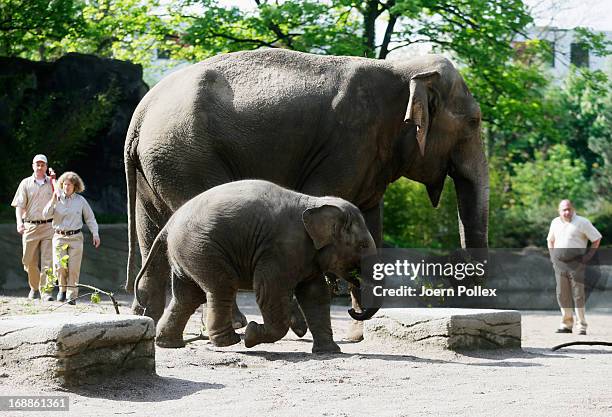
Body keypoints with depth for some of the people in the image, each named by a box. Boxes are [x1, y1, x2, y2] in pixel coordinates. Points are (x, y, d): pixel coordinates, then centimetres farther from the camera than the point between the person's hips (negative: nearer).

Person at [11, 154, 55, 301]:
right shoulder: (26, 183, 7)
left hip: (48, 226, -1)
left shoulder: (52, 183, 8)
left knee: (47, 261, -8)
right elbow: (19, 205, 1)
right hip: (30, 226, 1)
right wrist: (19, 222, -13)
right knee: (30, 261, 4)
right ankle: (34, 288, 23)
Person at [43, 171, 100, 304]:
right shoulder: (57, 199, 5)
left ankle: (72, 296, 2)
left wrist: (95, 233, 3)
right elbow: (46, 214, -5)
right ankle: (62, 288, 18)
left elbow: (90, 218, 10)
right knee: (60, 267, -9)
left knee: (74, 268, -5)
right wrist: (53, 201, -18)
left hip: (75, 237, 0)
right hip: (59, 237, 0)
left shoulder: (80, 200, 5)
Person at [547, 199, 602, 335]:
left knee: (578, 295, -6)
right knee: (562, 295, 5)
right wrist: (552, 255, 14)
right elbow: (550, 240, 28)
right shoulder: (555, 223, 12)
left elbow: (597, 239, -2)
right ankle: (566, 324, 14)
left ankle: (582, 326, -4)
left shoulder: (582, 222, -5)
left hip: (576, 264, -5)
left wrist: (588, 256, -8)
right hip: (559, 264, 5)